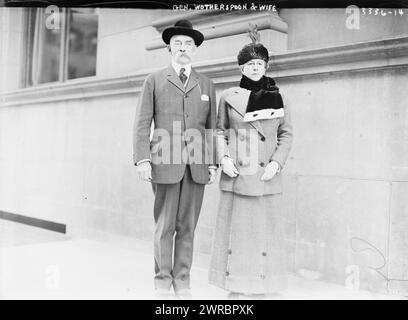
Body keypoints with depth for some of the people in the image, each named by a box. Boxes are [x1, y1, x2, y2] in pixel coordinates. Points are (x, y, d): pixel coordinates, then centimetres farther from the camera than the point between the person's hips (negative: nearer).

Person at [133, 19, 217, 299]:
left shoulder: (207, 85, 16)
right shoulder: (154, 81, 10)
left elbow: (211, 127, 12)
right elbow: (142, 123, 4)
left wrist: (213, 163, 4)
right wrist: (142, 160, -6)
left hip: (197, 165, 2)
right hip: (166, 163, -2)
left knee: (187, 227, 5)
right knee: (164, 227, 0)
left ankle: (183, 282, 14)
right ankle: (163, 282, 12)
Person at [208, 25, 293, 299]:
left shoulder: (276, 97, 7)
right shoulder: (228, 97, 6)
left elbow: (286, 135, 9)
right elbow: (220, 131, 10)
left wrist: (277, 163, -5)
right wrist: (224, 158, -5)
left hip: (266, 176, 1)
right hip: (236, 175, 0)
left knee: (264, 232, 3)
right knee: (236, 230, 2)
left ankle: (260, 290, 15)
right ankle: (236, 290, 13)